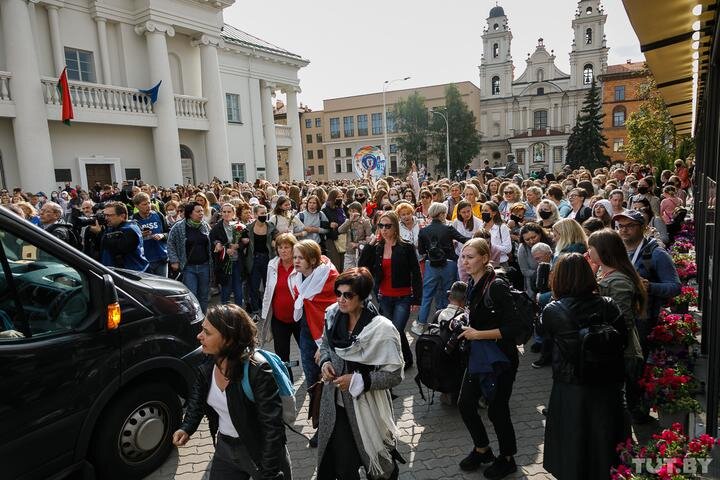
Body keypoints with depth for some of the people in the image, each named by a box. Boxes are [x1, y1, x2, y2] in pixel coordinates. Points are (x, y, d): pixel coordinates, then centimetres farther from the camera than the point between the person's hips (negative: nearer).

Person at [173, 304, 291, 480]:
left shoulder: (256, 370, -30)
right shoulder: (206, 364, -9)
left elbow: (273, 426, -26)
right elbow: (197, 400, 8)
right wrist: (186, 428, -9)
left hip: (261, 452, -5)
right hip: (225, 449, 6)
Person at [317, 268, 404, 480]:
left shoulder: (382, 329, -23)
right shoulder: (333, 316, -7)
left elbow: (395, 375, -17)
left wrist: (358, 381, -23)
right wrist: (325, 362, -8)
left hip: (366, 407, -4)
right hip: (336, 402, 4)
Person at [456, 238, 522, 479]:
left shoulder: (497, 286, -22)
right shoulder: (472, 284, 2)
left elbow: (513, 327, -24)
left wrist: (477, 334, -22)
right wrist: (464, 323, 2)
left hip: (500, 357, -7)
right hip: (478, 355, 8)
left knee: (497, 409, 8)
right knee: (465, 403, 12)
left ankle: (507, 459, 34)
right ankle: (482, 449, 38)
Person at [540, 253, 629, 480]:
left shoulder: (552, 311, -16)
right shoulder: (607, 305, -10)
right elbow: (623, 340, -3)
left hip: (570, 391, -2)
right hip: (606, 389, 2)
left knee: (572, 456, 17)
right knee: (603, 446, 21)